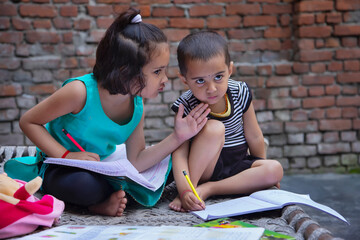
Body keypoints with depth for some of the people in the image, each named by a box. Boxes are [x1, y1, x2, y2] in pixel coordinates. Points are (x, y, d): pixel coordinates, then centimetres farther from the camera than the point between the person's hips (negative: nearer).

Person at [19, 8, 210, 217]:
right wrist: (66, 155, -28)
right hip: (59, 170, -7)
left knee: (165, 164, 0)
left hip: (102, 168, 7)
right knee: (88, 184, -41)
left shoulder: (137, 106, -8)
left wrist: (178, 137, -13)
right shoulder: (81, 92, -27)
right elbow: (28, 122, -17)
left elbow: (135, 162, -5)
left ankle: (104, 201, -7)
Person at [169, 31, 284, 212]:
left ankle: (207, 189, -24)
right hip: (202, 169, -5)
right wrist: (184, 191, -43)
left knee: (275, 170, -22)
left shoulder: (240, 93, -10)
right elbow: (179, 153, -27)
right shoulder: (185, 107, -19)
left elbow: (254, 137, 1)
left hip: (237, 166, 5)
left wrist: (263, 174, 12)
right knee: (214, 128, -30)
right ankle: (192, 186, -25)